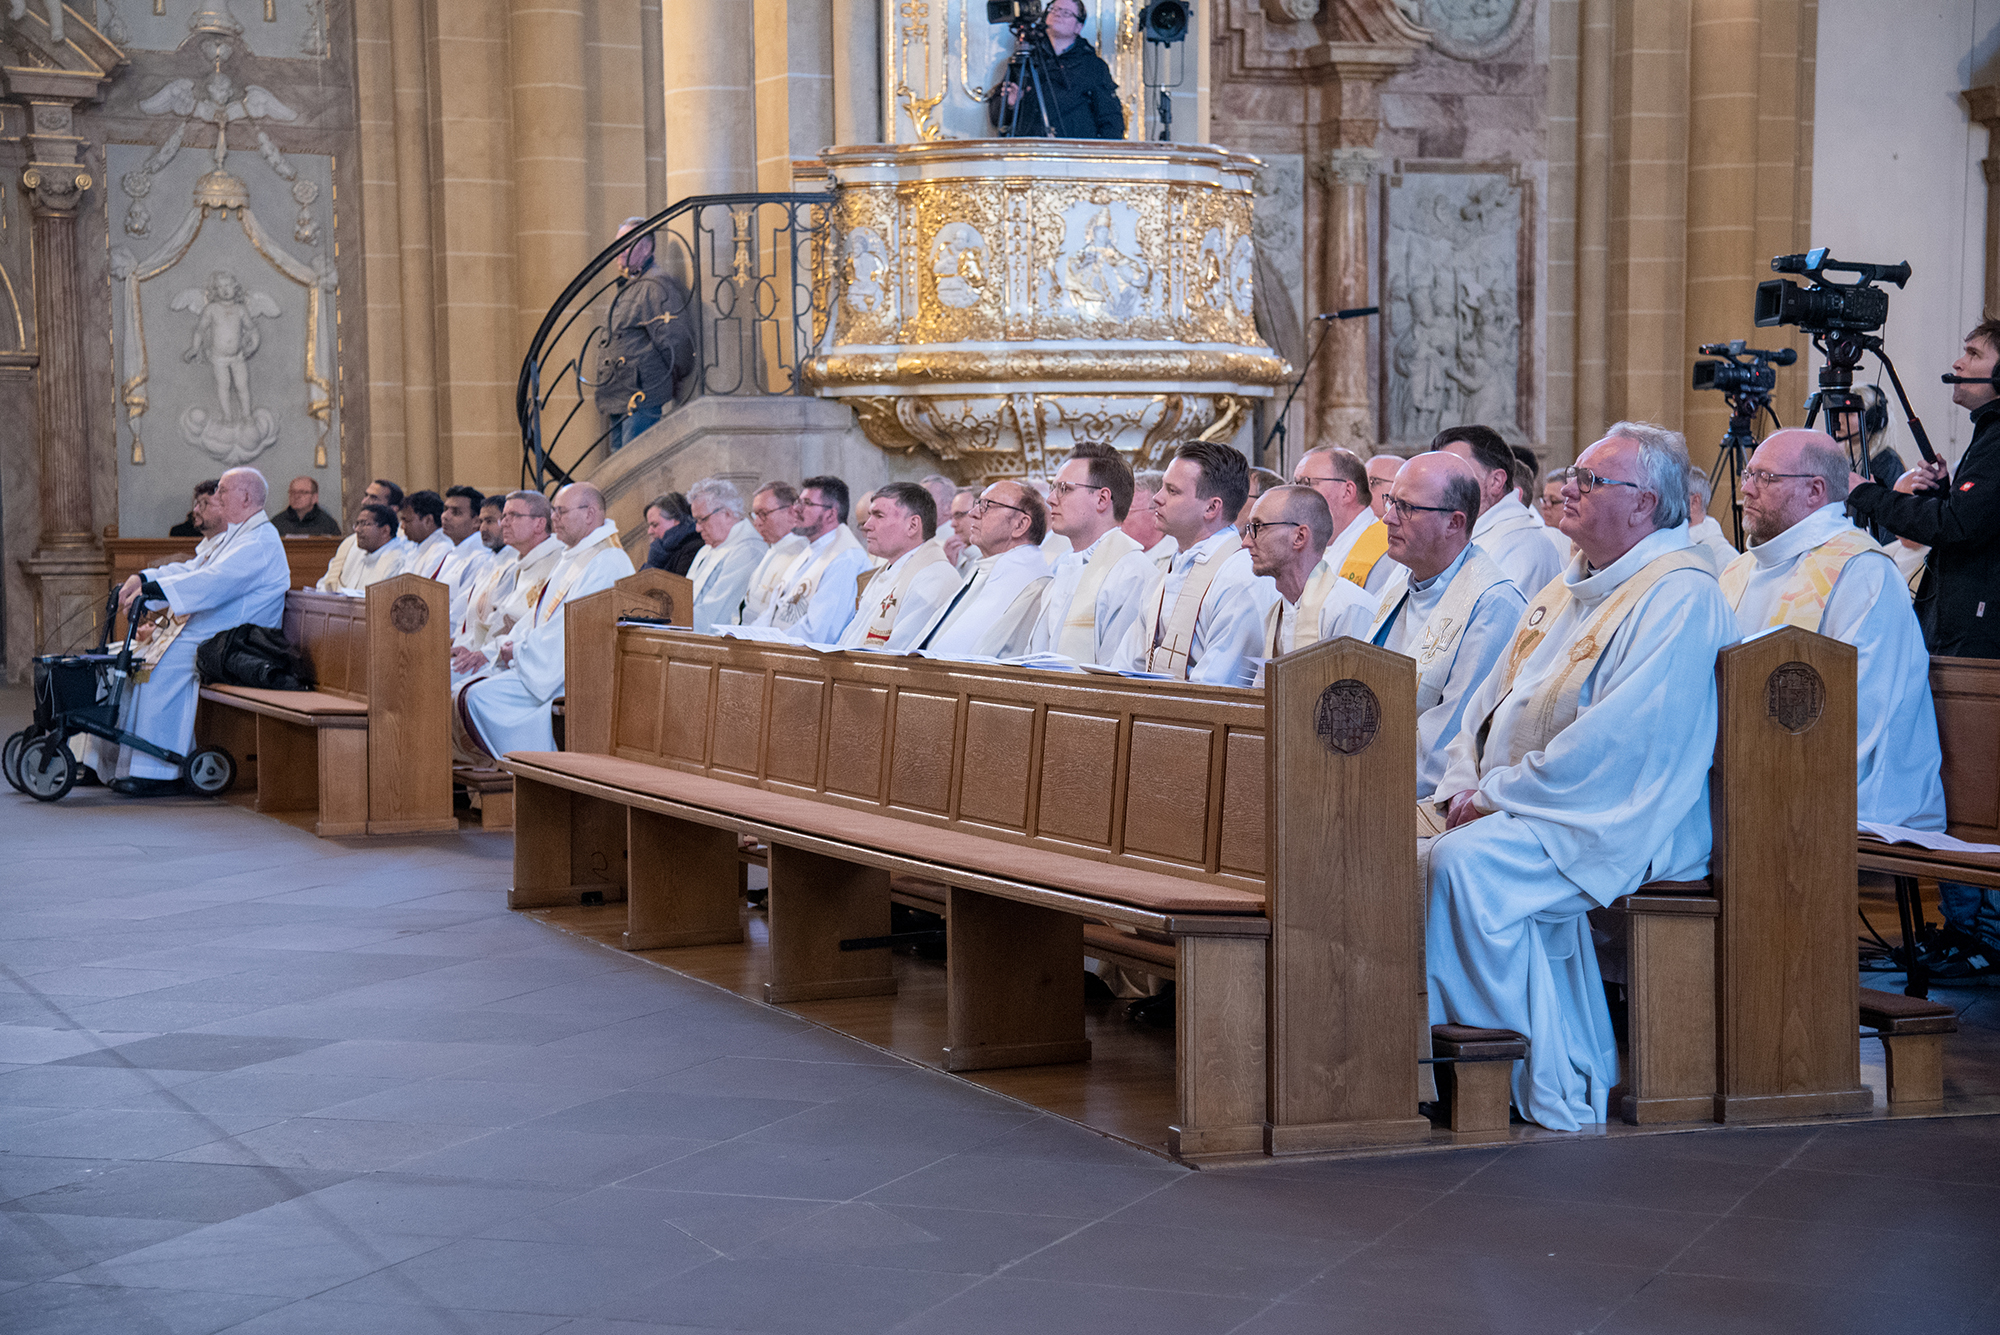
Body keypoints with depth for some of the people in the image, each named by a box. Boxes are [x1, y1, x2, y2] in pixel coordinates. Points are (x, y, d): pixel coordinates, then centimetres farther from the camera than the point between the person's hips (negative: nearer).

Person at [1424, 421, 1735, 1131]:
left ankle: (1551, 1091, -20)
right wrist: (1464, 786, 2)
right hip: (1519, 809, 9)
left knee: (1464, 862, -29)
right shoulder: (1566, 588, 18)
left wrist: (1497, 794, -17)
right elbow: (1492, 699, 20)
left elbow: (1613, 740, -21)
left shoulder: (1680, 596, -12)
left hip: (1622, 823, -9)